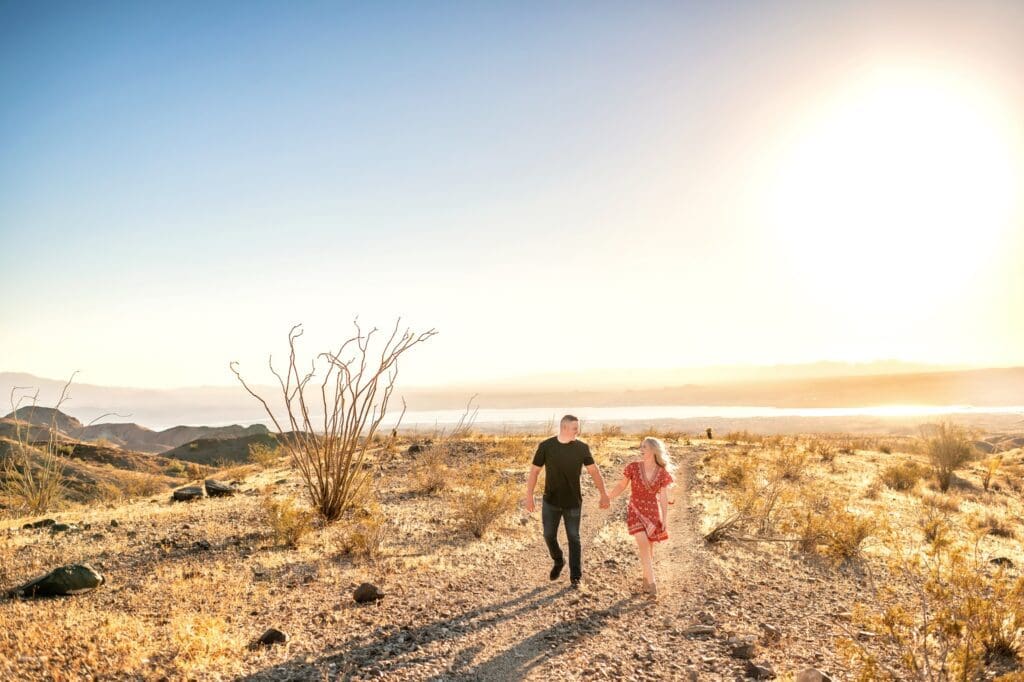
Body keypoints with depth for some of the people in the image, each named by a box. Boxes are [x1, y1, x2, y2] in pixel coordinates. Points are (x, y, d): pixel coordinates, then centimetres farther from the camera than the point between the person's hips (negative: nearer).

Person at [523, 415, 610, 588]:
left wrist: (603, 494, -5)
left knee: (574, 538, 5)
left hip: (573, 503, 0)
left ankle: (575, 577, 17)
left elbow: (594, 471, -1)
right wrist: (529, 496, -6)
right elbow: (534, 471, -4)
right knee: (549, 535, 9)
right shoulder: (545, 446, -10)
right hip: (550, 502, 0)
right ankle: (558, 561, 37)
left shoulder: (582, 448, -7)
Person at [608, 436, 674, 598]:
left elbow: (663, 497, -2)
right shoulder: (633, 467, -11)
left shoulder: (662, 472, -7)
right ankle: (652, 584, -9)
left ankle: (646, 579, 31)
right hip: (635, 511, -2)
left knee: (649, 548, 11)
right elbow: (622, 485, 1)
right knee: (644, 546, -15)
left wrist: (665, 519, -2)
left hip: (652, 512, 2)